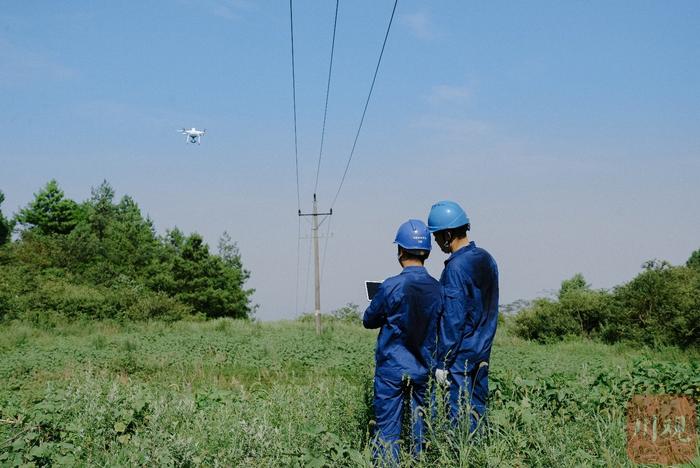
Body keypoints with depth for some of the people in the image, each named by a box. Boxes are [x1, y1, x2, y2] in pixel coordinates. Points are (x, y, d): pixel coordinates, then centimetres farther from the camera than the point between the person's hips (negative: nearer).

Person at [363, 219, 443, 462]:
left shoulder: (391, 287, -14)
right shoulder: (437, 288, -3)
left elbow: (369, 320, 1)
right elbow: (438, 328, 9)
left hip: (391, 369, -4)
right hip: (423, 369, 4)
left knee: (387, 427, 2)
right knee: (420, 424, 14)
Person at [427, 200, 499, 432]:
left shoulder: (456, 268, -17)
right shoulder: (486, 259, 10)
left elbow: (453, 320, -19)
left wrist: (442, 362, -15)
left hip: (461, 354, -9)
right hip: (483, 351, 9)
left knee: (459, 414, -4)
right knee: (477, 411, 13)